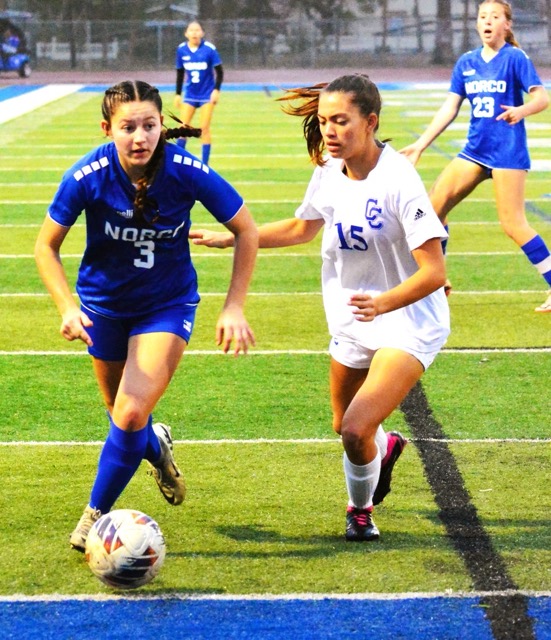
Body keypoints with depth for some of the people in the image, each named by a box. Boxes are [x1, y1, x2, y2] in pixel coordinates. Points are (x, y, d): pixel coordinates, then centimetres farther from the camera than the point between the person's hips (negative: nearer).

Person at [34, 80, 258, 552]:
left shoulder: (187, 173, -25)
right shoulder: (88, 177, -23)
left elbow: (246, 231, -11)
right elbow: (47, 247, -9)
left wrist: (235, 308, -15)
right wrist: (68, 308, -23)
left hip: (167, 304, -1)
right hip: (104, 303, 2)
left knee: (132, 414, -16)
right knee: (123, 414, 15)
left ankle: (97, 513, 6)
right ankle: (157, 446, 52)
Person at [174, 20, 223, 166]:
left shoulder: (209, 49, -14)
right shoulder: (181, 49, -4)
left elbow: (219, 71, -7)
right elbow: (180, 73, 8)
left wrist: (216, 90, -16)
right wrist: (177, 94, 9)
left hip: (207, 94, -3)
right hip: (190, 95, 3)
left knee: (204, 128, -3)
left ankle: (205, 164, 4)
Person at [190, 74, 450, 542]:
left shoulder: (397, 180, -25)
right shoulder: (328, 172, -4)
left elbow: (435, 272, -26)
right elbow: (302, 228, 18)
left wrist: (383, 302, -41)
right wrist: (229, 238, 14)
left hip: (408, 324, -7)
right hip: (352, 322, 7)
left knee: (356, 430, -19)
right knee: (344, 428, 20)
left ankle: (361, 508, 12)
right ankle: (385, 447, 56)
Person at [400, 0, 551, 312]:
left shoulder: (515, 58, -8)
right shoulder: (466, 63, 8)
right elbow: (450, 108, 11)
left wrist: (521, 110, -37)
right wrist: (421, 144, 8)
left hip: (508, 152, -6)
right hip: (476, 149, 6)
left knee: (513, 223, -11)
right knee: (435, 204, 2)